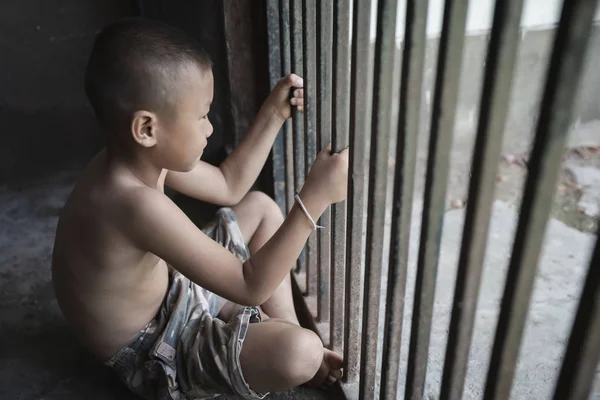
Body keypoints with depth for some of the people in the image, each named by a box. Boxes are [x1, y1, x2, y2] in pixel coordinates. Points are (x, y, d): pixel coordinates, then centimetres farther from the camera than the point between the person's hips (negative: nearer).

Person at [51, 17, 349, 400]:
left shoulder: (135, 156, -9)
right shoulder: (135, 203, -38)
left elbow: (229, 185, 5)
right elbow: (250, 287, -34)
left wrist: (274, 113, 0)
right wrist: (314, 197, -36)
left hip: (173, 289, 9)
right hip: (152, 352, -9)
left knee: (260, 206, 12)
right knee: (300, 353, -30)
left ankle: (285, 331, 13)